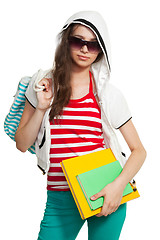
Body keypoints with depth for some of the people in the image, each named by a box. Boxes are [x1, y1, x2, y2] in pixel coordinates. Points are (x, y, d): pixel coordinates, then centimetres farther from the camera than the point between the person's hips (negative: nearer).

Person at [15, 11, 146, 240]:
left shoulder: (109, 94, -2)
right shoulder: (44, 84, 3)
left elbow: (139, 150, 0)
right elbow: (22, 144, 3)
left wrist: (119, 185, -15)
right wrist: (42, 108, -10)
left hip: (107, 193, 0)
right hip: (60, 198, 1)